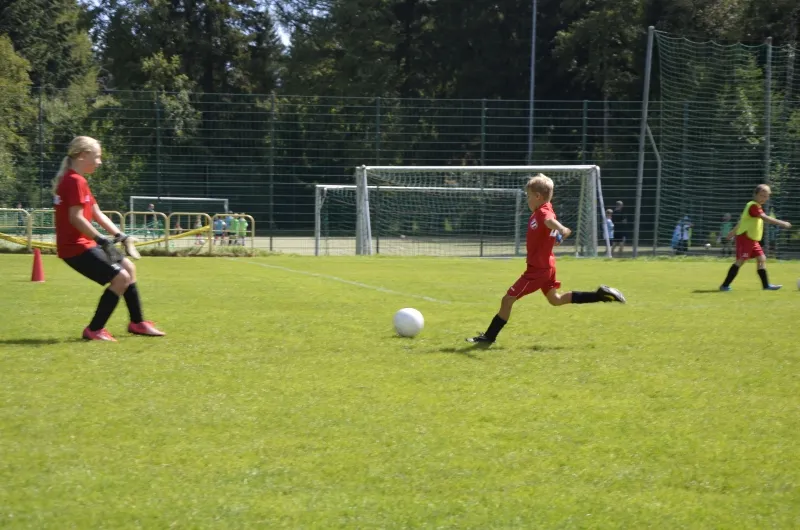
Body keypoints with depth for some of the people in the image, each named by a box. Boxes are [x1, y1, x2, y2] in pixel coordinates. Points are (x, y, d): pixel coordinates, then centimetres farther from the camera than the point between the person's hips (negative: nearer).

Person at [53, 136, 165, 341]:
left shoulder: (74, 180, 17)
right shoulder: (75, 181, -16)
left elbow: (96, 214, 17)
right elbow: (75, 218, -25)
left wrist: (119, 235, 9)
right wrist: (101, 239, -24)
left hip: (84, 243, 11)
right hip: (75, 246, -11)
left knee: (128, 267, 21)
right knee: (121, 277, -15)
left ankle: (137, 322, 29)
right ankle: (94, 330, -8)